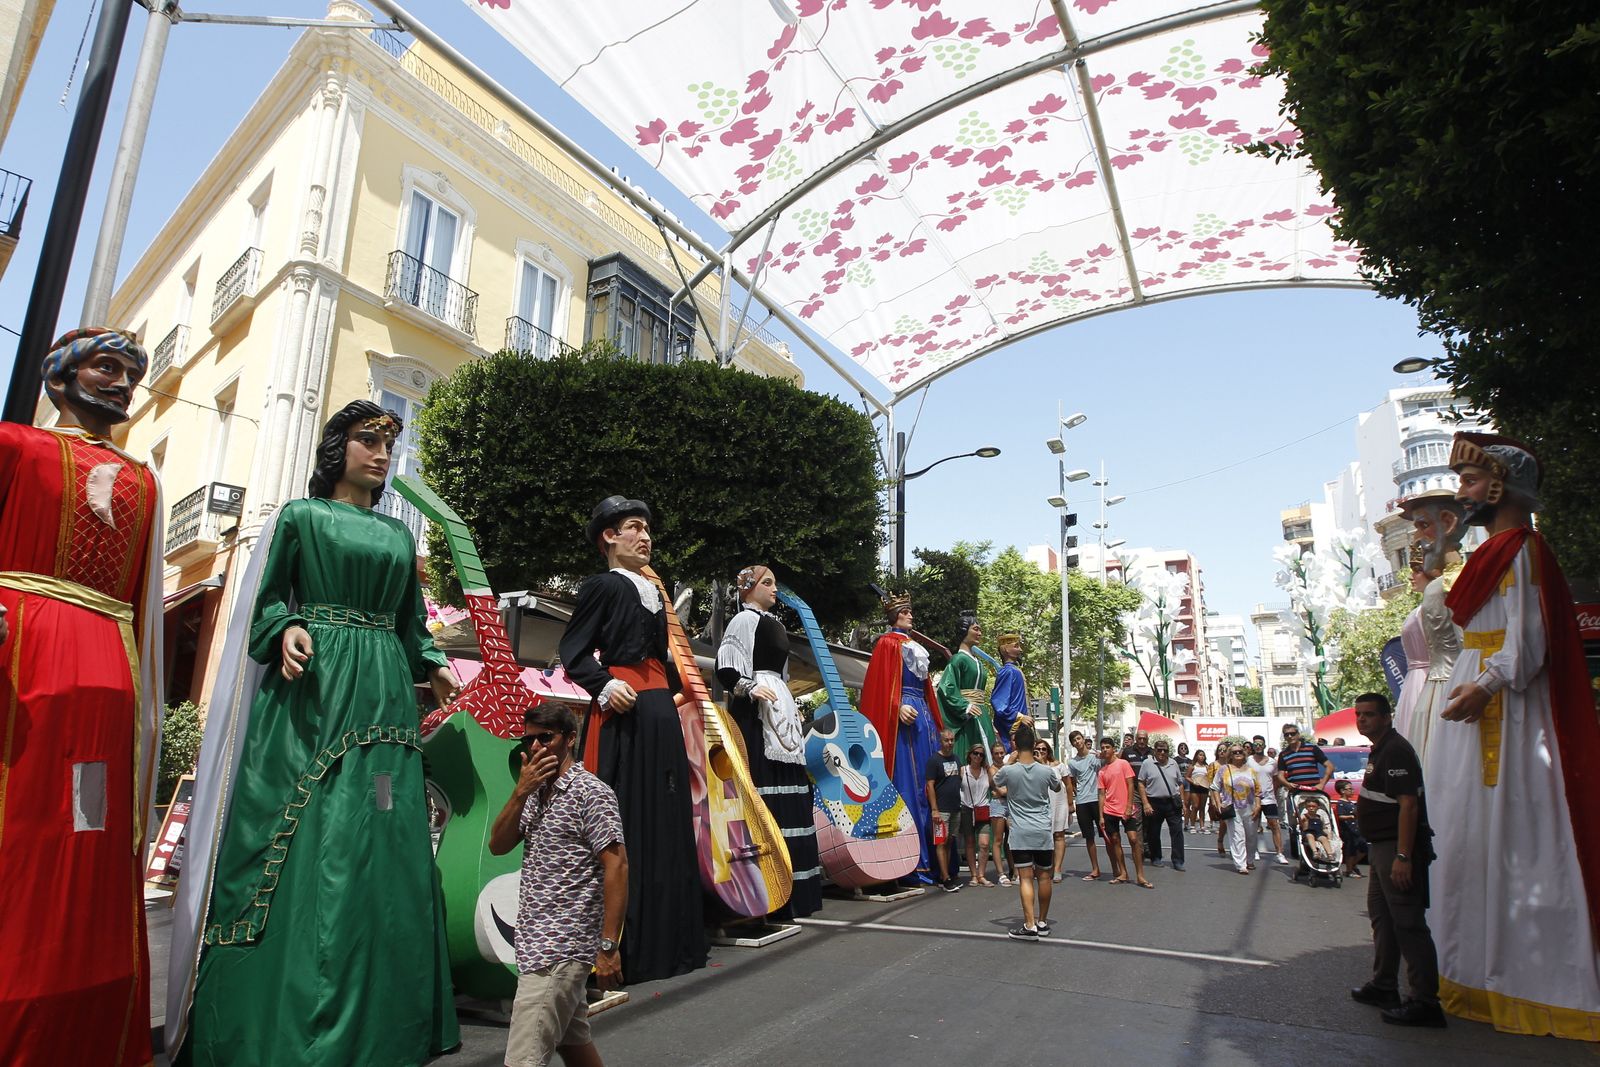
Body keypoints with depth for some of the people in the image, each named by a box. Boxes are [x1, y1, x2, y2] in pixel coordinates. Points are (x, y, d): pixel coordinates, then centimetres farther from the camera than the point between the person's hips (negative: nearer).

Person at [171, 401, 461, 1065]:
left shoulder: (399, 535, 19)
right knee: (303, 845, -7)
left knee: (377, 848, 2)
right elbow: (266, 597, 3)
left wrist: (434, 665, 6)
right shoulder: (302, 516, 8)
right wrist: (288, 629, -17)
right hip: (312, 690, -4)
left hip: (383, 696, 4)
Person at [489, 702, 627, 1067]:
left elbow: (616, 866, -16)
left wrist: (608, 946, -20)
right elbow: (498, 846, 5)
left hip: (560, 950, -8)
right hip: (536, 942, 8)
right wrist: (521, 791, -8)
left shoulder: (590, 792, -11)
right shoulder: (535, 794, 14)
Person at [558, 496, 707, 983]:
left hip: (659, 708, 8)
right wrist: (605, 686, -22)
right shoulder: (602, 585, -3)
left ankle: (669, 939, 20)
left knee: (667, 819, 10)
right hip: (623, 709, -8)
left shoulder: (651, 589, 20)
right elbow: (573, 650, -9)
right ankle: (627, 947, 1)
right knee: (626, 821, -7)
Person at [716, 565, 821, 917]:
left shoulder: (772, 622, 21)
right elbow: (725, 667, -15)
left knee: (787, 791, 9)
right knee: (765, 791, -12)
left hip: (778, 711, 10)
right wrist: (749, 689, -24)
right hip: (756, 715, -10)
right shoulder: (745, 619, -6)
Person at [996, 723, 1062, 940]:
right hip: (1042, 832, 2)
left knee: (1025, 877, -4)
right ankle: (1042, 922, 24)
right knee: (1043, 876, 13)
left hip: (1020, 833, -2)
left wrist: (1011, 759, 16)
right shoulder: (1046, 771, -4)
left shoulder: (1009, 771, -10)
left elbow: (994, 781, 15)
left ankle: (1030, 925, -12)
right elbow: (1057, 788, 19)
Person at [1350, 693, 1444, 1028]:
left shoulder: (1395, 750, -17)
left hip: (1397, 849, -11)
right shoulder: (1379, 750, 15)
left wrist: (1403, 856, -27)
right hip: (1382, 848, 11)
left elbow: (1408, 804, -24)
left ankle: (1425, 1002, 0)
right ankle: (1383, 986, 30)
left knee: (1408, 923, -6)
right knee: (1381, 916, 19)